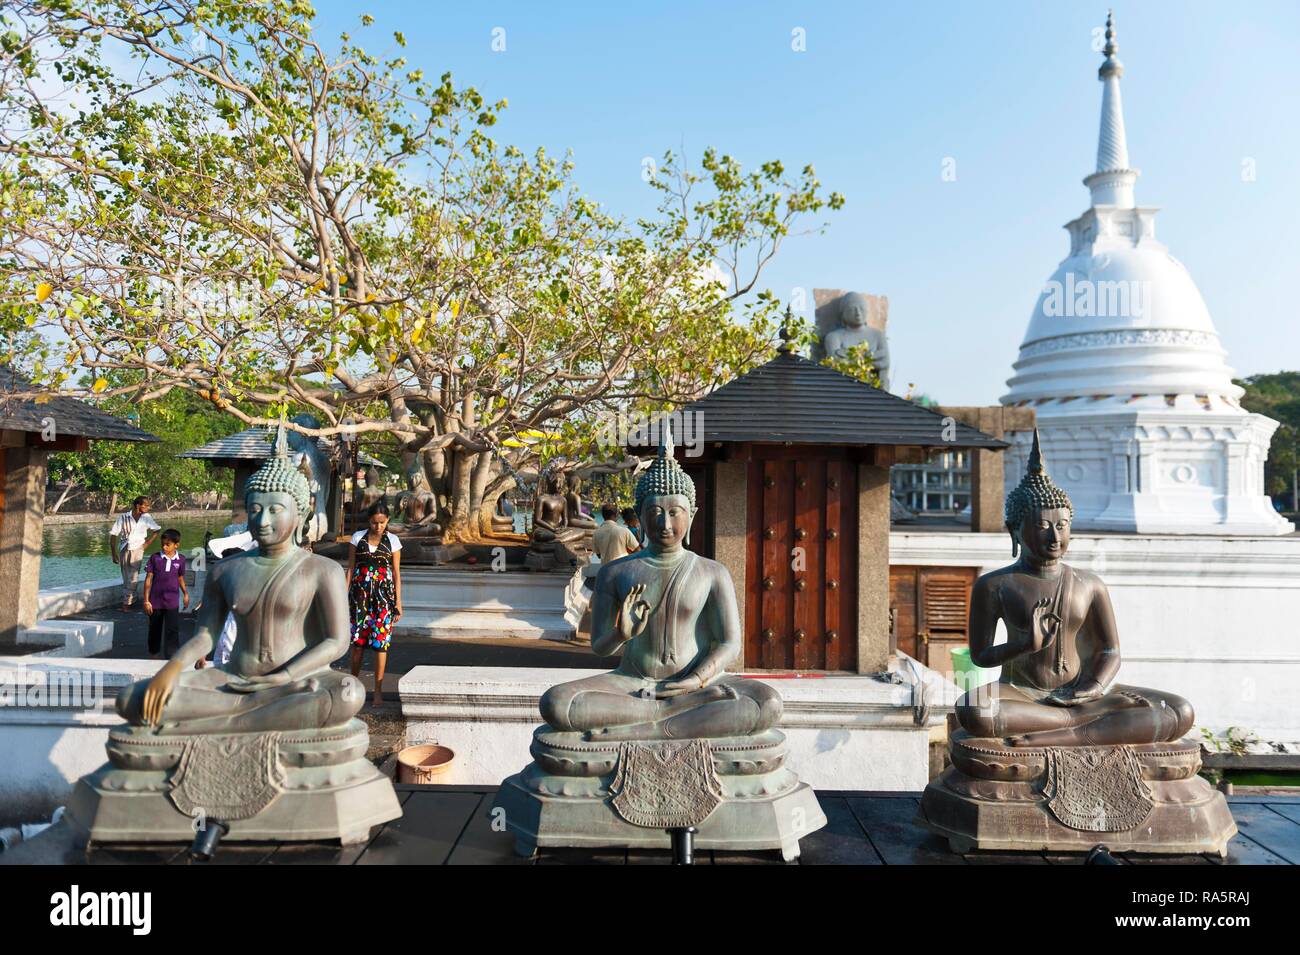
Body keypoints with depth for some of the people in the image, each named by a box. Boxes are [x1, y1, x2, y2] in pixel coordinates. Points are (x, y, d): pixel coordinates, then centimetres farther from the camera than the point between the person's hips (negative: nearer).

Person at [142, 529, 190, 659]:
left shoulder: (181, 559, -2)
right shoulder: (155, 557, -6)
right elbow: (148, 579, -3)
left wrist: (186, 594, 14)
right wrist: (146, 600, -5)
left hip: (172, 602, 0)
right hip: (155, 601, 0)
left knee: (173, 630, -6)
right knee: (154, 629, 15)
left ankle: (172, 657, -4)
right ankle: (153, 654, 34)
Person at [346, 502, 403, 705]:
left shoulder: (393, 541, 2)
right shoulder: (358, 537, 5)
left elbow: (396, 572, 4)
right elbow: (350, 568, 6)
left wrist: (398, 601, 1)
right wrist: (345, 594, 1)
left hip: (384, 595, -1)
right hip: (360, 593, 1)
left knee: (381, 641, -4)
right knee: (358, 639, 5)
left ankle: (378, 690, 3)